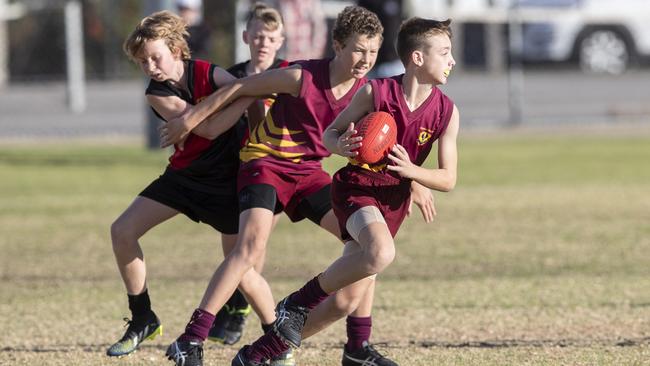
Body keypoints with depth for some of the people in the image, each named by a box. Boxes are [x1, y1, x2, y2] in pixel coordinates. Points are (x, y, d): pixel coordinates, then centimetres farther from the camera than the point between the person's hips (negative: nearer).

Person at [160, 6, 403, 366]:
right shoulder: (301, 78, -21)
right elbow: (239, 88, -11)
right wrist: (191, 119, -3)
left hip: (308, 171, 6)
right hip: (266, 161, -6)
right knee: (252, 243, -28)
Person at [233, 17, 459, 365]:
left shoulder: (447, 112, -7)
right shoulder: (375, 92, -15)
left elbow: (448, 179, -4)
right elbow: (329, 134, -2)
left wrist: (410, 170, -23)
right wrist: (341, 146, -26)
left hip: (394, 199, 5)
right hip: (356, 186, -5)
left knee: (345, 299, -1)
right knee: (380, 252, -36)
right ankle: (297, 305, -16)